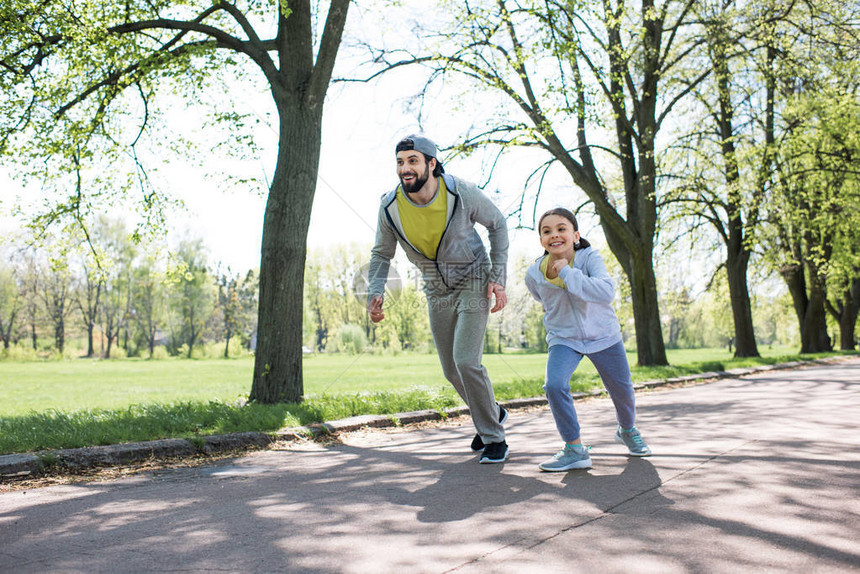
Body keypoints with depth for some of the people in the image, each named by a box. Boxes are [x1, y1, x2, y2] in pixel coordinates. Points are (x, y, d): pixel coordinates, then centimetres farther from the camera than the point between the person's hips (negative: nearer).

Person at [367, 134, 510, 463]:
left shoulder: (462, 193, -22)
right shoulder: (390, 206, -14)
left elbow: (498, 224, -5)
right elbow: (382, 254, 1)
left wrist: (498, 278, -11)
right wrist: (375, 292, -17)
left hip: (473, 282, -4)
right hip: (437, 291, 5)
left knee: (466, 361, -18)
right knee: (451, 370, 9)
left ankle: (494, 438, 0)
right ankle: (493, 413, 38)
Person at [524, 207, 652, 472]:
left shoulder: (589, 257, -22)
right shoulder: (534, 274, -14)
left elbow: (606, 291, -40)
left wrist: (567, 272, -39)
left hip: (603, 336, 0)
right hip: (564, 340, 1)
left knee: (622, 390, 13)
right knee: (554, 385, -25)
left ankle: (627, 430, 48)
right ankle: (574, 449, -7)